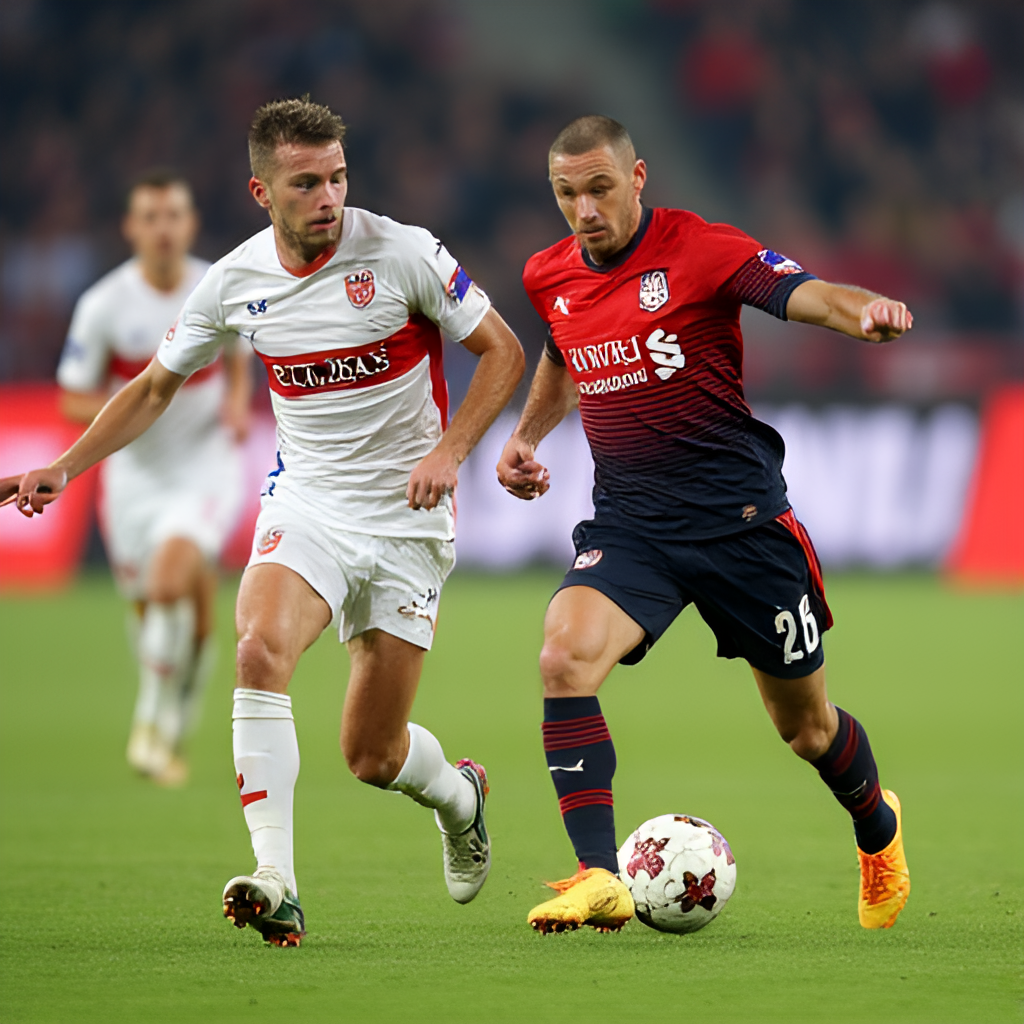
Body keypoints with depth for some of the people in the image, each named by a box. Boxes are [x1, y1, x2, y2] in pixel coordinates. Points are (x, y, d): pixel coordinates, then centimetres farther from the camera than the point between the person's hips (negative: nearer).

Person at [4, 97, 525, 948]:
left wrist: (449, 450, -17)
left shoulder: (403, 253, -12)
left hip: (407, 520, -2)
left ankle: (458, 794, 39)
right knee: (261, 646, -30)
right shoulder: (235, 282, -3)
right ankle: (276, 883, -33)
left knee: (372, 756, 0)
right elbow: (156, 387, 12)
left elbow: (502, 351, -3)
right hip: (306, 502, 2)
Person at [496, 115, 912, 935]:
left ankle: (879, 828, 44)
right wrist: (527, 436, 12)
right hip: (628, 523, 3)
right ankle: (599, 880, -27)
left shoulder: (703, 250, -12)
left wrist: (867, 311, -49)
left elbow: (806, 296, -28)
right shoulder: (549, 277, 5)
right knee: (565, 656, -26)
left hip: (740, 519, -3)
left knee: (804, 725, 10)